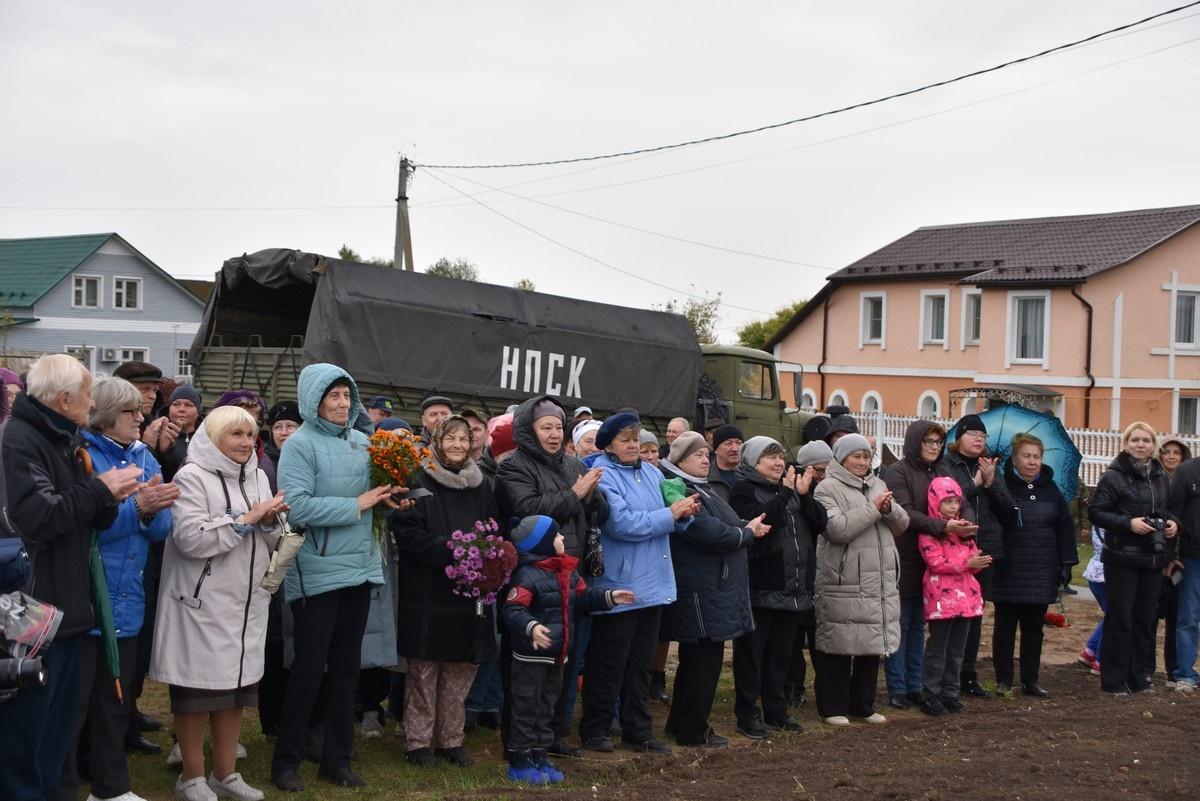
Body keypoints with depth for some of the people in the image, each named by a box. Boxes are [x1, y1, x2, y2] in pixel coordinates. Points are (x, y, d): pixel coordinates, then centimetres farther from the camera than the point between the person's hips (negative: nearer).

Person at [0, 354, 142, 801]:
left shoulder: (64, 441, 15)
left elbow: (92, 521, 17)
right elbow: (38, 517, -26)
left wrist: (108, 499, -6)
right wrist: (99, 490, -14)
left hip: (66, 606, 10)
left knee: (59, 718, 16)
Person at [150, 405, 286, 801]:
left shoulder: (257, 477, 13)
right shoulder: (192, 477, -9)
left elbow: (271, 541, 17)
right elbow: (190, 539, -20)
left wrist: (270, 521, -6)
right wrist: (246, 519, -16)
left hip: (246, 601, 7)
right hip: (202, 601, -7)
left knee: (236, 685, 11)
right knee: (197, 688, 1)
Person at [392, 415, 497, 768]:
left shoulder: (481, 487, 14)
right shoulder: (420, 482, -3)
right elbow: (408, 533, -11)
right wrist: (450, 552, -19)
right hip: (428, 594, -5)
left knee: (462, 668, 8)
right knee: (424, 670, 1)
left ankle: (450, 739, 19)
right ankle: (418, 742, 11)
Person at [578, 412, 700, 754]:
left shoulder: (651, 473, 10)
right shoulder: (603, 477, -13)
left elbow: (668, 522, 16)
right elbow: (622, 524, -24)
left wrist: (683, 513, -7)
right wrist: (669, 514, -17)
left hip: (651, 584, 7)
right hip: (618, 583, -7)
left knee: (641, 662, 14)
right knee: (609, 664, 3)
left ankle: (637, 731, 23)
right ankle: (594, 730, 16)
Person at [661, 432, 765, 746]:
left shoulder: (702, 490, 18)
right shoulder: (680, 493, -17)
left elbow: (726, 528, 23)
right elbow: (711, 535, -22)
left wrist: (748, 527, 3)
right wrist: (748, 533, -7)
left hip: (714, 587, 11)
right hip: (702, 590, -11)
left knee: (696, 659, 16)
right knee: (705, 659, -4)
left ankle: (680, 723, 26)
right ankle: (693, 731, 5)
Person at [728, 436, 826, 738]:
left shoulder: (790, 487, 16)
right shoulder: (744, 490, -5)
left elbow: (821, 523, 6)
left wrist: (804, 495, -8)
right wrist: (786, 495, -20)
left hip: (793, 589, 7)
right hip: (759, 588, -7)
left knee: (781, 654, 14)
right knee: (751, 654, 0)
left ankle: (776, 710, 24)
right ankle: (748, 713, 7)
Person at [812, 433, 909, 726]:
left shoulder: (877, 485, 16)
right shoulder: (828, 488, -5)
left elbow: (902, 525, 13)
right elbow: (837, 528, -19)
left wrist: (890, 509, -8)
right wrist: (872, 508, -15)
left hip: (880, 582, 7)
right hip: (843, 583, -7)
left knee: (872, 645, 12)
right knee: (839, 647, -2)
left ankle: (863, 705, 24)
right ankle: (833, 708, 9)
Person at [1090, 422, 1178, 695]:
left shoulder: (1161, 478, 11)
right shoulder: (1113, 477, -7)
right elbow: (1095, 512, -11)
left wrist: (1173, 523, 1)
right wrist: (1128, 523, -20)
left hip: (1154, 559, 6)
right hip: (1122, 558, -5)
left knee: (1145, 618, 10)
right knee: (1120, 618, -2)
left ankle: (1137, 677, 20)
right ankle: (1113, 680, 6)